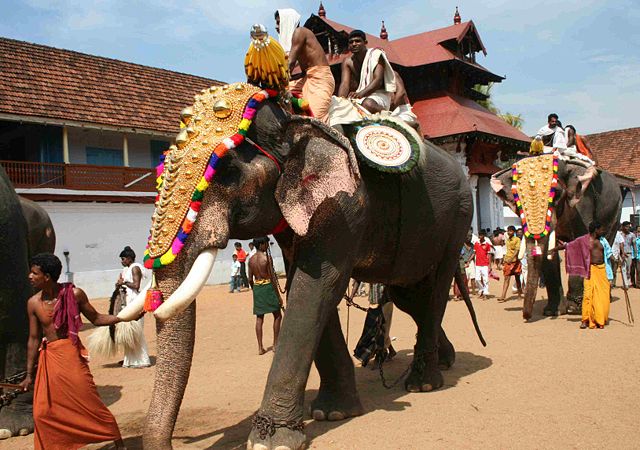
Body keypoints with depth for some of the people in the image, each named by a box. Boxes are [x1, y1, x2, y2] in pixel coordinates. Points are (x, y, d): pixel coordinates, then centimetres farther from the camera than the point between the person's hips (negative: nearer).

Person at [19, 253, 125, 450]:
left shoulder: (74, 294, -9)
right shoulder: (33, 303, -1)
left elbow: (96, 319, 2)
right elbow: (34, 339, 7)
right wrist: (29, 375, 10)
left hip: (71, 353, -3)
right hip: (48, 357, 4)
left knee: (90, 403, -2)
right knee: (42, 412, 3)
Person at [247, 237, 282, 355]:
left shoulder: (251, 259, 7)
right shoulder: (267, 258, -12)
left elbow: (250, 279, 8)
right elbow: (272, 277, -12)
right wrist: (278, 295, -6)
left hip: (257, 287, 6)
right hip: (267, 286, -6)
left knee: (259, 318, 7)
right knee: (277, 315, 8)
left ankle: (260, 348, 7)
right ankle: (275, 344, 7)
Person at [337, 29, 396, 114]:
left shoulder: (376, 55, -8)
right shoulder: (347, 62, 6)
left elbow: (378, 80, -20)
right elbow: (345, 83, -7)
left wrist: (361, 94, -37)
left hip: (379, 94, -6)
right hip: (363, 96, 6)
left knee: (368, 104, -38)